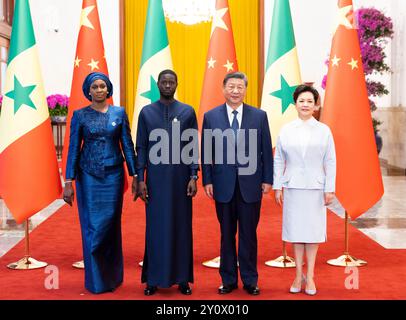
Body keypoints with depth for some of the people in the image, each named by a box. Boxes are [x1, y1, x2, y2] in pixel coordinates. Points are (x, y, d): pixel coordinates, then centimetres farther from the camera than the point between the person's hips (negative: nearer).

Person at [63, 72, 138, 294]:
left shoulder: (119, 113, 4)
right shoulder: (80, 115, 1)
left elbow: (127, 145, 4)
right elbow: (73, 149, 0)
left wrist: (135, 176, -2)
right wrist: (68, 182, -5)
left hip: (113, 175, 1)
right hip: (88, 175, -1)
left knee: (111, 224, 5)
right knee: (92, 226, 1)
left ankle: (112, 276, 20)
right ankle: (95, 279, 13)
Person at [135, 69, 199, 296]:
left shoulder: (188, 112, 3)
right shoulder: (146, 112, 5)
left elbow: (194, 147, 2)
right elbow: (141, 148, 4)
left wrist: (194, 177, -6)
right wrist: (140, 179, -2)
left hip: (180, 179, 0)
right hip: (156, 179, 0)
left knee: (181, 226, 5)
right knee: (156, 227, 4)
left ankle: (182, 277, 15)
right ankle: (154, 278, 14)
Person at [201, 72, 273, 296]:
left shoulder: (259, 116, 2)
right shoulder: (211, 116, 3)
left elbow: (266, 150, 3)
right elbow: (206, 152, 3)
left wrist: (267, 180, 0)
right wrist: (207, 180, -2)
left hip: (250, 184, 0)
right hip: (223, 185, 1)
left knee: (248, 235, 7)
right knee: (227, 235, 10)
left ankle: (250, 280, 19)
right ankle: (228, 279, 22)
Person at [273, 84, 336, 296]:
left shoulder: (323, 130, 2)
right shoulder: (286, 130, 4)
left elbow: (330, 162, 2)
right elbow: (278, 161, 6)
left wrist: (329, 189, -3)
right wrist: (277, 187, 3)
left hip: (315, 187, -1)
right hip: (293, 187, 1)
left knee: (312, 230, 4)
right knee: (295, 230, 5)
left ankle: (310, 277, 14)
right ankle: (298, 275, 16)